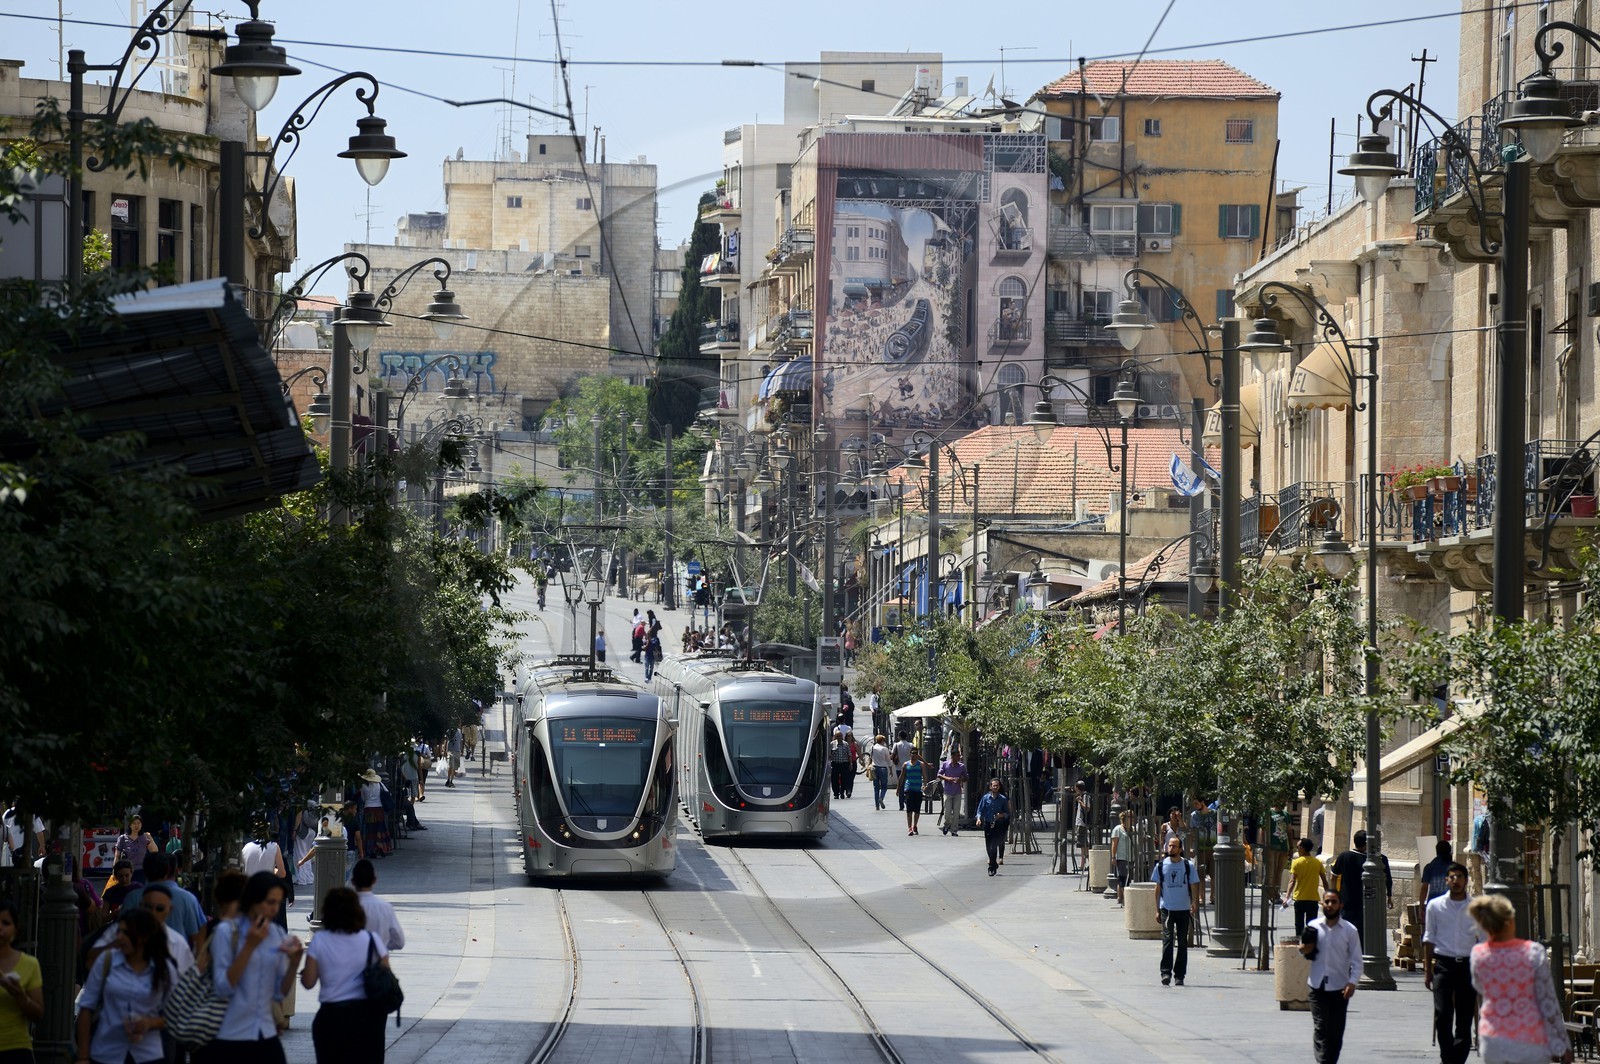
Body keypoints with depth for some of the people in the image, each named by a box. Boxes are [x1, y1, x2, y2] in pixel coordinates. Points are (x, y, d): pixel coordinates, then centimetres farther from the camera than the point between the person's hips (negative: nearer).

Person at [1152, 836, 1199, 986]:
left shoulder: (1188, 865, 0)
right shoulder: (1161, 865, 3)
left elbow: (1194, 887, 4)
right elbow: (1158, 888, 8)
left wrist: (1194, 906, -7)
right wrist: (1157, 909, 4)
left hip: (1184, 910, 1)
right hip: (1167, 909, -1)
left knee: (1182, 943, 6)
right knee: (1167, 940, -13)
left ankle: (1179, 975, 12)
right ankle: (1166, 973, -16)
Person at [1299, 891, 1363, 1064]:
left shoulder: (1349, 930, -2)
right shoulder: (1312, 927, 4)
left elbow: (1356, 960, -1)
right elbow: (1303, 950, 18)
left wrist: (1352, 982, -16)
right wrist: (1304, 950, -7)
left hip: (1339, 987, 0)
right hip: (1318, 986, 0)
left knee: (1336, 1032, 5)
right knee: (1320, 1029, -10)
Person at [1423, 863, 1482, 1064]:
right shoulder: (1435, 906, 5)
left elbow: (1484, 941, 10)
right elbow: (1429, 939, 9)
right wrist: (1427, 970, 5)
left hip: (1468, 964, 1)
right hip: (1443, 963, -1)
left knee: (1465, 1018, 2)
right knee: (1442, 1014, -12)